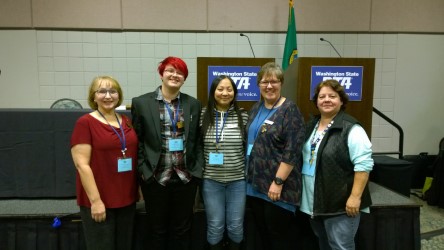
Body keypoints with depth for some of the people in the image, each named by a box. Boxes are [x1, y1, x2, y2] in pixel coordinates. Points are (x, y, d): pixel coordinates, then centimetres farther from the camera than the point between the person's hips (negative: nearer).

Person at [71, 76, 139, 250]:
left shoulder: (126, 121, 7)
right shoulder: (85, 123, -8)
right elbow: (81, 164, -13)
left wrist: (139, 188, 12)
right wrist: (95, 200, -17)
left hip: (127, 199, 6)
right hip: (99, 201, -5)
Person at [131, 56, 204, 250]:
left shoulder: (193, 104, 5)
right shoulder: (141, 103, -1)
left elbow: (198, 141, 7)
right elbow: (137, 142, 0)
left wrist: (198, 171, 0)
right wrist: (143, 172, -5)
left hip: (186, 178, 2)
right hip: (155, 178, -1)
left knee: (182, 230, 15)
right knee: (157, 230, 15)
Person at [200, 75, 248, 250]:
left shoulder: (243, 116, -2)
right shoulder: (203, 116, -3)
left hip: (238, 179, 0)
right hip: (211, 180, 0)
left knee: (236, 226, 12)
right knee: (215, 226, 11)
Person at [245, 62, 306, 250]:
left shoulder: (289, 110, -11)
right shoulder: (256, 109, 10)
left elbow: (292, 151, -18)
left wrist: (278, 181, -20)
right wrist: (249, 175, 15)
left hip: (277, 187, -7)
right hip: (255, 184, 7)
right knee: (262, 233, 18)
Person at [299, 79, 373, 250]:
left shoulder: (350, 128, -15)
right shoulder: (311, 126, 9)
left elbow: (363, 165, -18)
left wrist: (355, 197, -21)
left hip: (340, 203, -7)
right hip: (315, 201, 8)